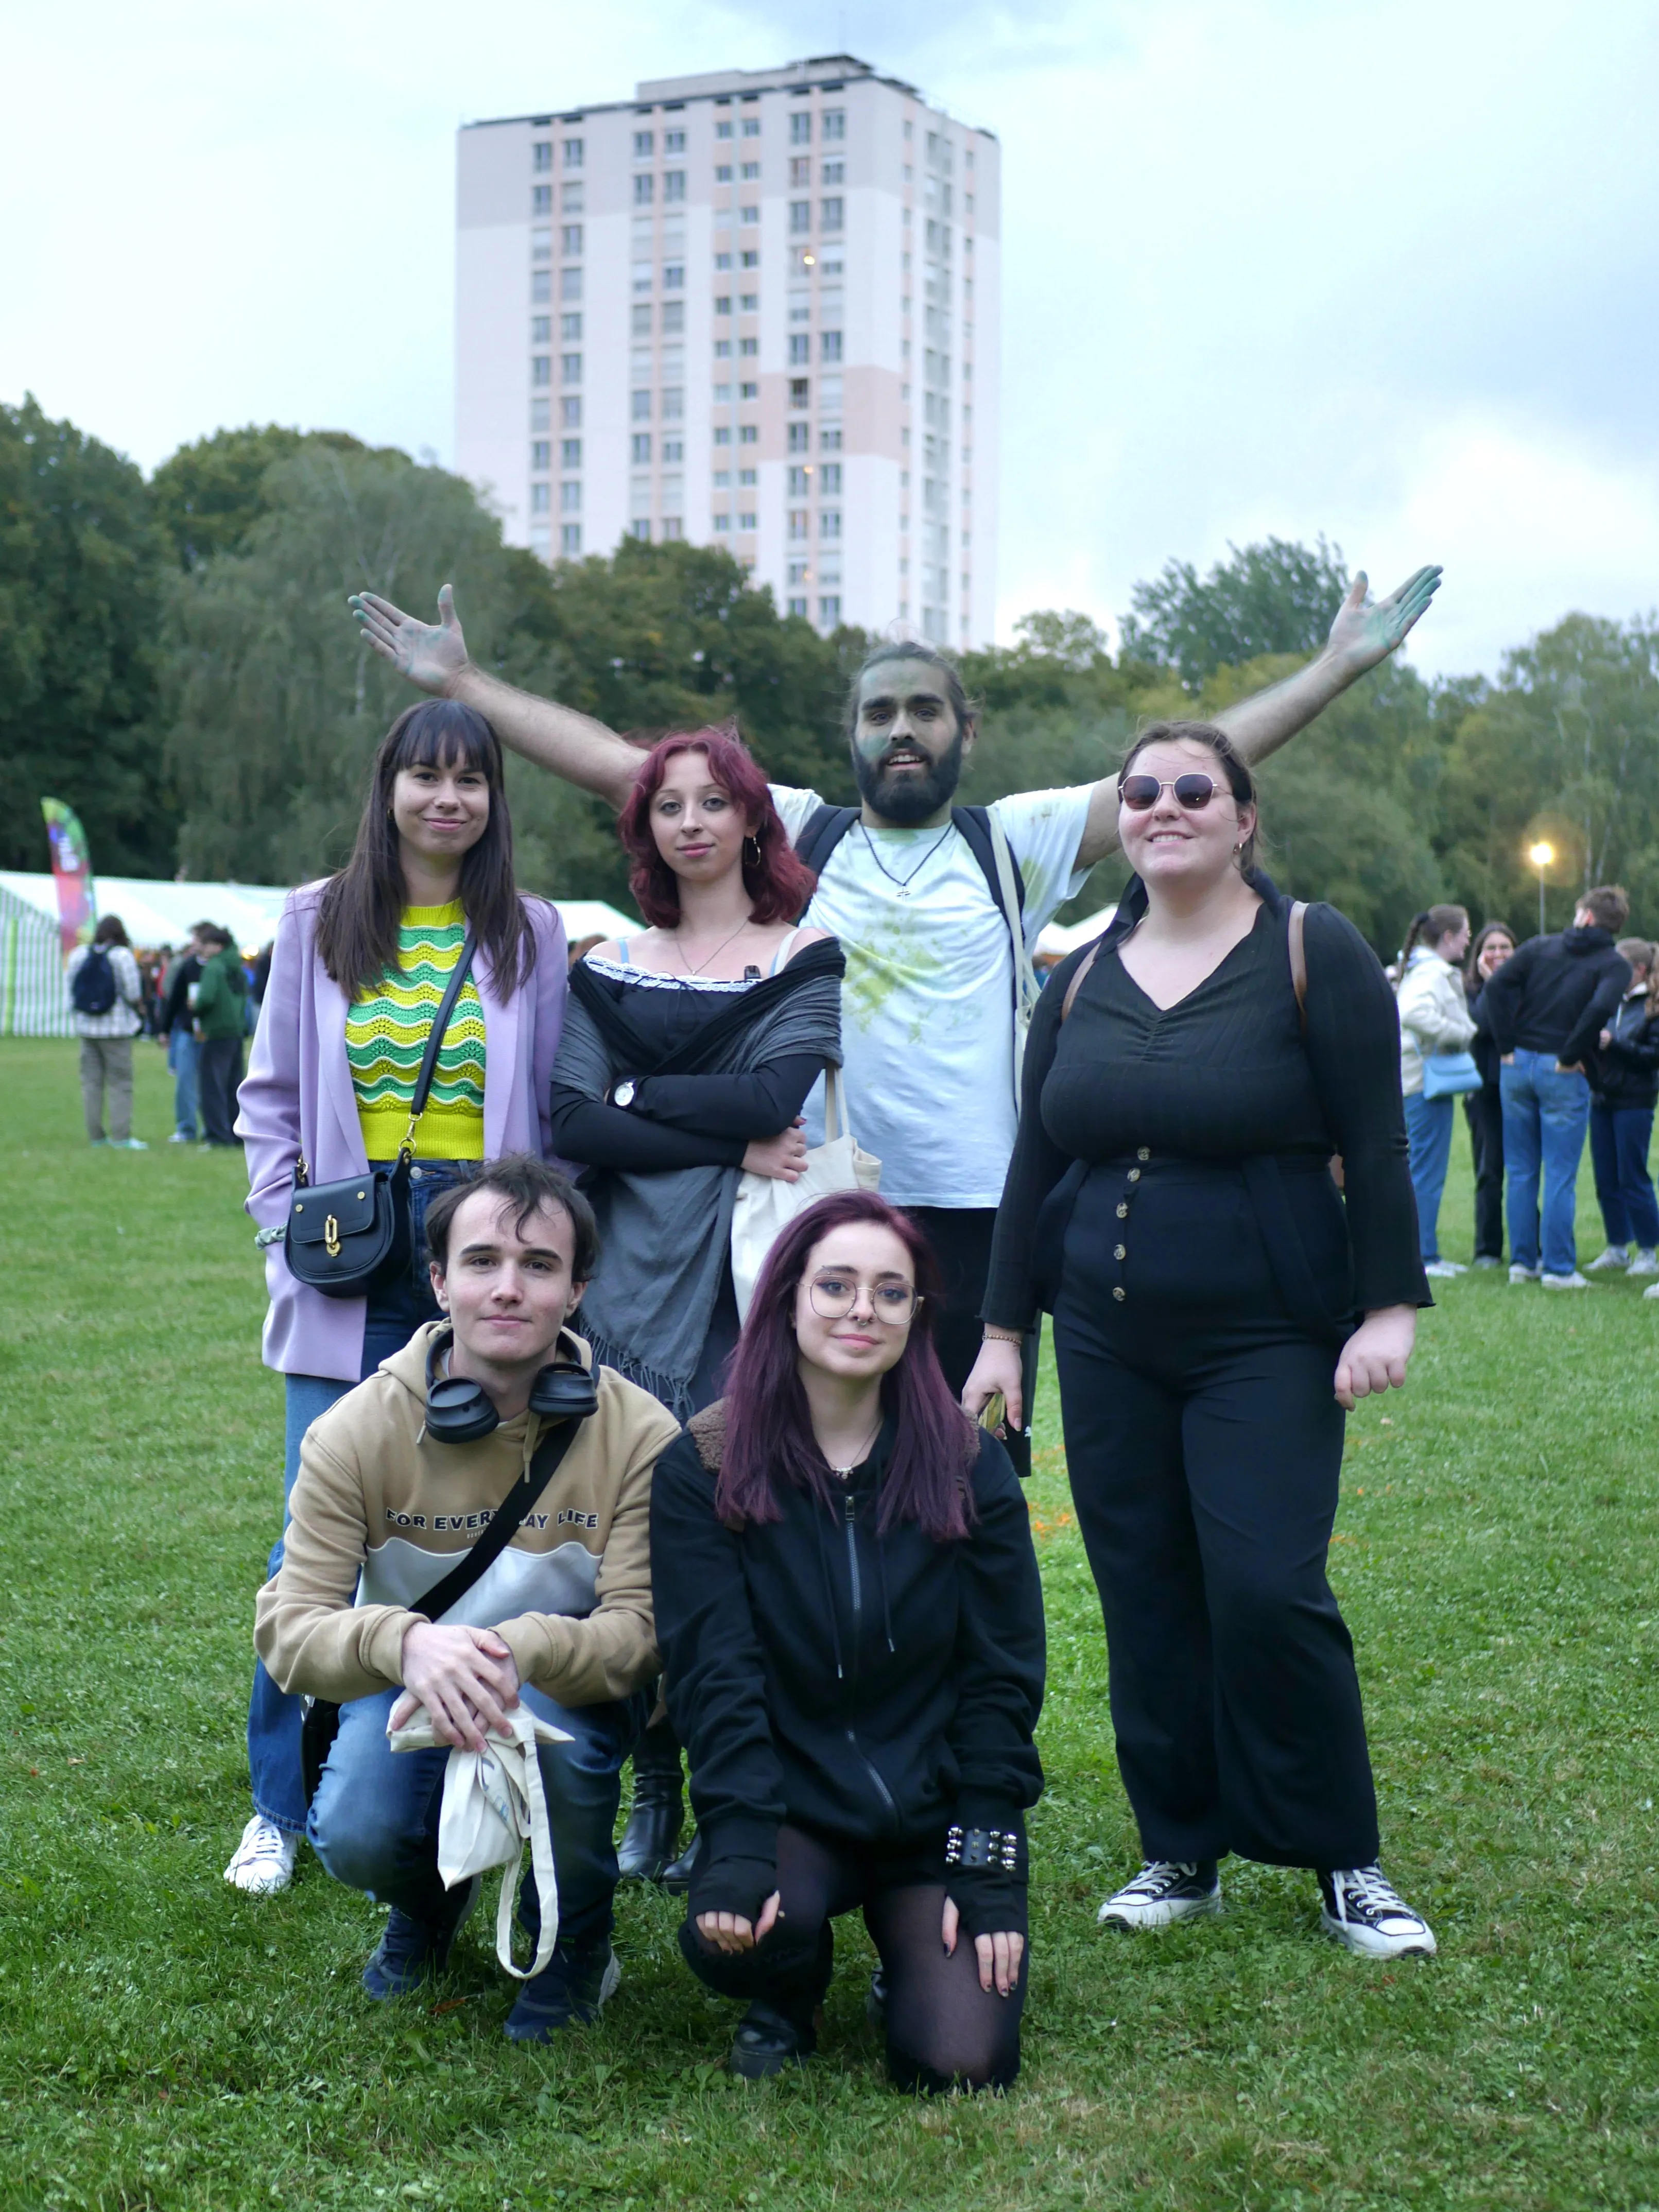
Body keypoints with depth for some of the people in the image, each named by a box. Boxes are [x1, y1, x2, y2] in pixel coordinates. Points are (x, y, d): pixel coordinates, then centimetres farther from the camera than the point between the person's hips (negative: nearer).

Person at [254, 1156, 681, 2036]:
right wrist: (406, 1642, -43)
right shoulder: (356, 1431, -16)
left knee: (552, 1722, -36)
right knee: (357, 1837, -27)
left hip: (570, 1692, -1)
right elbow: (289, 1628, -20)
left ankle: (576, 1938, -2)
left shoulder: (638, 1433, -18)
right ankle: (431, 1899, 15)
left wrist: (520, 1651, -44)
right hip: (405, 1687, 1)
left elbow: (642, 1626, -23)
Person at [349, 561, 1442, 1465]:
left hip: (980, 1217, 0)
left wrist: (1338, 668, -1)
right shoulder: (795, 836, 9)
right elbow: (622, 768, 8)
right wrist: (464, 682, 6)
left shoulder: (1015, 843, 7)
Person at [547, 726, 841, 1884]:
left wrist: (636, 1094, 0)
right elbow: (572, 1123, 1)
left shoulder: (805, 960, 9)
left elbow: (776, 1095, -8)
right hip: (634, 1273, 3)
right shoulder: (608, 970, 16)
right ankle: (654, 1796, 10)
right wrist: (732, 1145, -7)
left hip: (749, 1273, -2)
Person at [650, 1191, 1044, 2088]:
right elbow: (715, 1676, -10)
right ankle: (787, 1997, 6)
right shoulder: (704, 1469, -5)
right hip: (791, 1802, -1)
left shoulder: (970, 1467, -1)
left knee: (961, 2063, -17)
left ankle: (917, 1955, 20)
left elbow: (1003, 1678, 0)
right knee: (735, 1934, -33)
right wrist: (736, 1850, -23)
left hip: (935, 1806, 1)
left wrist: (988, 1874, -7)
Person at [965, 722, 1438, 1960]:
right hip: (1109, 1347, 5)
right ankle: (1182, 1854, 19)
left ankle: (1344, 1863, 6)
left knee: (1267, 1590, -11)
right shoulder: (1085, 979, 10)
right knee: (1145, 1601, 6)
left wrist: (1390, 1306, -13)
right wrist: (1005, 1327, 11)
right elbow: (1036, 1164, 13)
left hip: (1266, 1343, -4)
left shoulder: (1311, 952, -3)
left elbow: (1376, 1144, -6)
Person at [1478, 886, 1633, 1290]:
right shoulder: (1615, 965, -3)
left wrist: (1507, 1047, -1)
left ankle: (1522, 1261, 15)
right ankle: (1558, 1268, 3)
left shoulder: (1539, 947, 8)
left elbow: (1496, 987, -4)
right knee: (1560, 1176, 2)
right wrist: (1570, 1057, -12)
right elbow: (1600, 1009, -22)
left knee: (1521, 1172, 11)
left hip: (1517, 1066, 4)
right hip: (1562, 1075, -3)